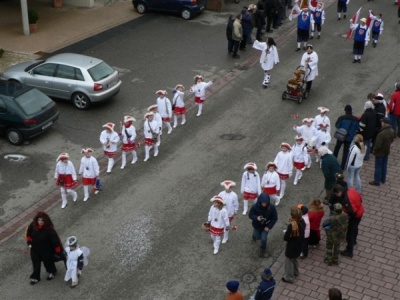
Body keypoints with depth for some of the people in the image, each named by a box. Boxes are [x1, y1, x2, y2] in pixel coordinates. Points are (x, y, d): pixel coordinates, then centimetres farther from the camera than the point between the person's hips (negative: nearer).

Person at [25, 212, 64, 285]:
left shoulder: (49, 230, -32)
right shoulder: (33, 226, -19)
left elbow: (55, 241, -25)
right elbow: (28, 233, 4)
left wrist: (59, 252, -20)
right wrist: (29, 243, 3)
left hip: (46, 251, -3)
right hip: (35, 249, 3)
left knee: (48, 262, 22)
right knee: (36, 264, 19)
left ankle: (51, 272, 52)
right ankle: (35, 277, 41)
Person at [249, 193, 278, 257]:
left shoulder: (271, 207, -28)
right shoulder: (255, 206, -30)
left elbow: (275, 218, -15)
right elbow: (250, 215, -16)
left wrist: (269, 226, -20)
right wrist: (256, 218, -37)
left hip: (266, 226, 0)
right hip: (257, 225, 1)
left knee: (263, 239, 2)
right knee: (258, 237, 19)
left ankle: (262, 250, 34)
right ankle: (255, 234, 59)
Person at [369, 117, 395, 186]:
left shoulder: (381, 134, -34)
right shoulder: (392, 131, -8)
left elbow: (378, 145, -28)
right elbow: (392, 140, 9)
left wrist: (374, 150, -10)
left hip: (380, 152, -7)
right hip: (387, 151, 7)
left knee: (378, 167, 7)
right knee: (384, 166, 21)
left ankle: (377, 181, 18)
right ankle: (383, 179, 35)